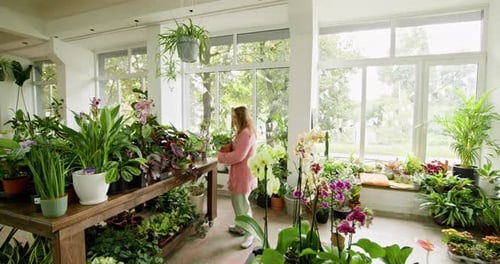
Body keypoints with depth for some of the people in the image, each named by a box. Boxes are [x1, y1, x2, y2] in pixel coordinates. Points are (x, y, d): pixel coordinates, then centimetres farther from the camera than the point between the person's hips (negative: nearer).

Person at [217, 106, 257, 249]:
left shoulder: (246, 133, -20)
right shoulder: (243, 132, 14)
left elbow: (238, 156, -24)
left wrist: (221, 156, -12)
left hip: (244, 174, -10)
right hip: (240, 172, 10)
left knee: (242, 203, -1)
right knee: (237, 200, 20)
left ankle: (249, 234, 13)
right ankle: (240, 227, 36)